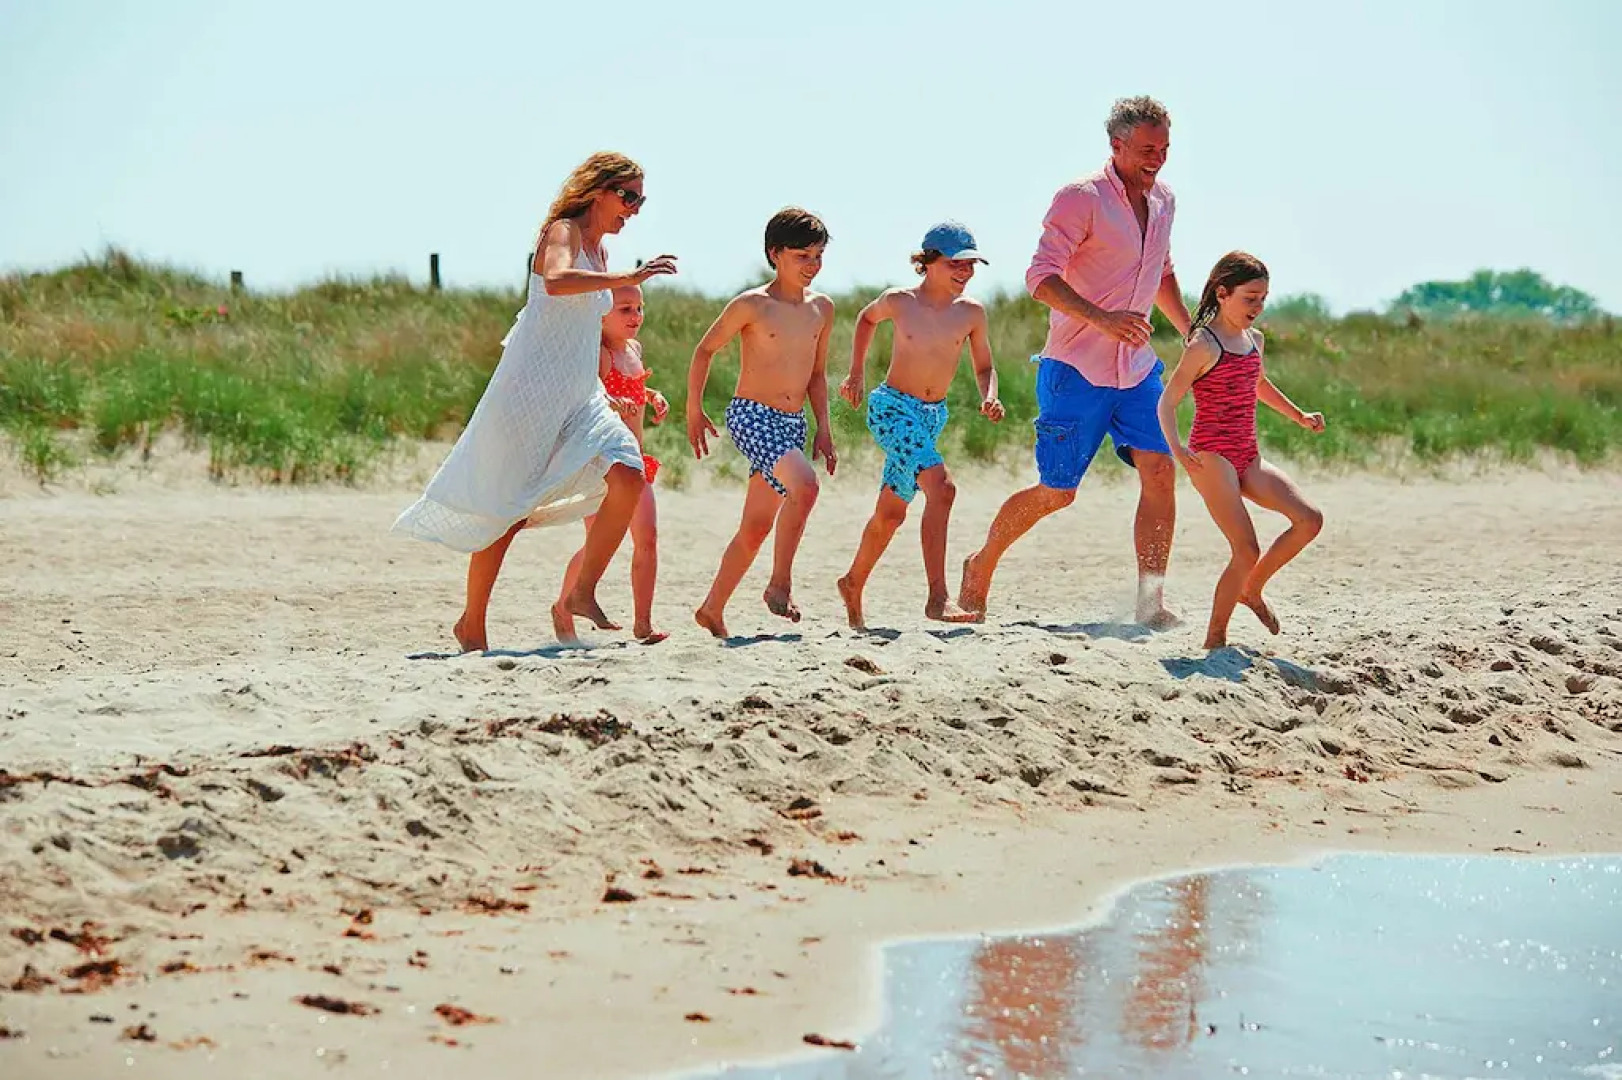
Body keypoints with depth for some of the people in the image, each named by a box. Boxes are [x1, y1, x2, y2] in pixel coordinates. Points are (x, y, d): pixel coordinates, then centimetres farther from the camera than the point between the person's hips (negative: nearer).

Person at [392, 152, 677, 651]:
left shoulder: (599, 252, 17)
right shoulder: (562, 232, -8)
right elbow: (556, 281, -32)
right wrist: (629, 279, -34)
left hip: (580, 395, 8)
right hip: (532, 390, -8)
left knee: (627, 475, -14)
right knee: (507, 507, -2)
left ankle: (582, 594, -5)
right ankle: (471, 624, 11)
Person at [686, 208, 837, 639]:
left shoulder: (822, 308, 9)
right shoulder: (751, 305, -7)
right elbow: (705, 350, 3)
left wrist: (823, 427, 12)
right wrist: (694, 412, 3)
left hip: (792, 425, 6)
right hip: (751, 415, -6)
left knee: (757, 527, 8)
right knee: (804, 484, -29)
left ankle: (713, 609, 21)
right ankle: (780, 584, -19)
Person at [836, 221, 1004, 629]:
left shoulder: (971, 313, -2)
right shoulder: (899, 302, -8)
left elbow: (984, 367, 11)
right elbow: (867, 318, 14)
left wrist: (989, 397, -9)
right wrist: (856, 373, 12)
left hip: (933, 416, 5)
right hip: (891, 408, -5)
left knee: (892, 511, 15)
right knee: (940, 486, -26)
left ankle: (853, 584, 38)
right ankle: (937, 597, -28)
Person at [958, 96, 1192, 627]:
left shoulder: (1163, 200, 11)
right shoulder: (1081, 198, -14)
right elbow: (1041, 276, -23)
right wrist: (1101, 319, -35)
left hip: (1137, 366, 6)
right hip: (1076, 368, -6)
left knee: (1160, 471, -10)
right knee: (1057, 492, 1)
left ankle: (1151, 602, -8)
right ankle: (981, 565, 25)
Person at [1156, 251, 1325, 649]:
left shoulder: (1254, 340, 13)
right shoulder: (1204, 346, -11)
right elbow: (1167, 401, -13)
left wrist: (1299, 416, 28)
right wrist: (1176, 447, -27)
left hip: (1248, 457, 8)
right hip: (1212, 457, -8)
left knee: (1309, 519, -6)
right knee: (1247, 550, -14)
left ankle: (1251, 590, 11)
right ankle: (1214, 638, -1)